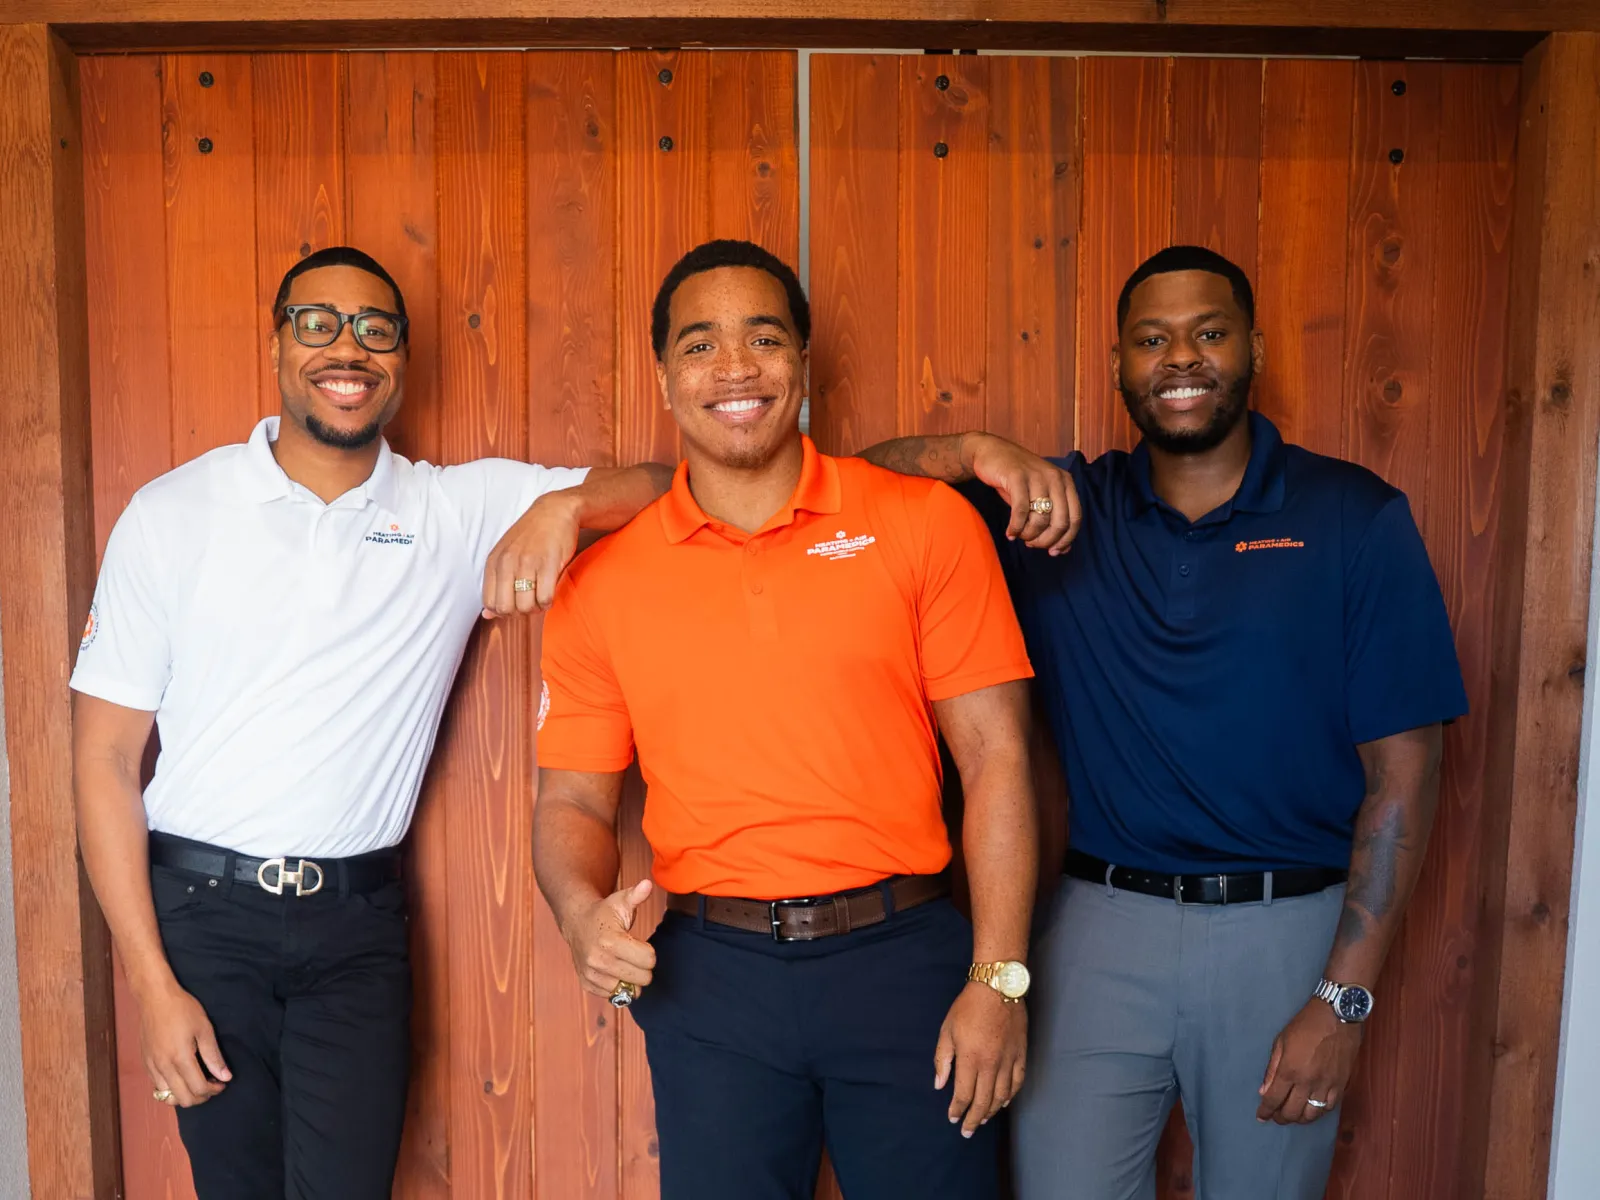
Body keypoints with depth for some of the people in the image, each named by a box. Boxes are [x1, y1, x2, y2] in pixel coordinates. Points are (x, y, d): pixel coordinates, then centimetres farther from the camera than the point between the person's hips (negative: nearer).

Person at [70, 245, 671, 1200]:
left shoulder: (464, 510, 1)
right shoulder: (175, 512, -2)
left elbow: (667, 486, 0)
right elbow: (106, 756, -1)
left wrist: (562, 506, -21)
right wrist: (153, 984, -6)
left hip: (359, 919, 0)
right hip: (202, 908, 0)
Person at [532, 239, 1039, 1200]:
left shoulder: (925, 523, -2)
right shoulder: (603, 581, 3)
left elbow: (997, 757, -4)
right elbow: (574, 803, 7)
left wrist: (999, 981, -8)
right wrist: (584, 913, -14)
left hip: (903, 959, -1)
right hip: (711, 976, 1)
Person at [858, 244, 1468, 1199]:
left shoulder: (1356, 518, -2)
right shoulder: (1060, 509, 3)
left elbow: (1402, 769, -5)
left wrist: (1344, 999, -9)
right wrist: (976, 454, -20)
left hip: (1285, 935, 0)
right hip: (1104, 925, 1)